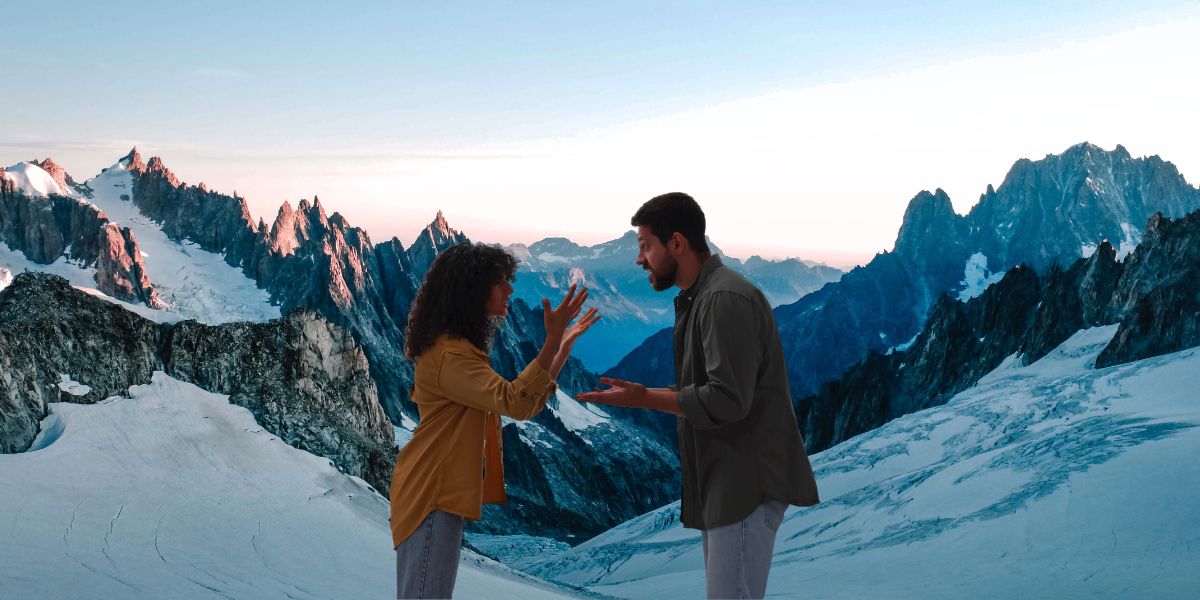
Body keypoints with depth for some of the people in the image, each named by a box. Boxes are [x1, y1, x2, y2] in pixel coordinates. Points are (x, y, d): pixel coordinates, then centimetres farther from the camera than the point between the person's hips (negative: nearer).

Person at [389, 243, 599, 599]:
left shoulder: (460, 347, 15)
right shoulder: (449, 353, -19)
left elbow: (526, 403, 14)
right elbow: (516, 402, -30)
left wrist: (565, 345, 7)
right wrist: (552, 341, -37)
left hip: (440, 493, 11)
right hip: (432, 496, -11)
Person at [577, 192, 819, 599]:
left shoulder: (726, 299, -18)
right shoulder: (700, 298, 14)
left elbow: (727, 400, -23)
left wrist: (644, 399, -17)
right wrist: (642, 394, 5)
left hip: (746, 482, -10)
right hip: (725, 481, 10)